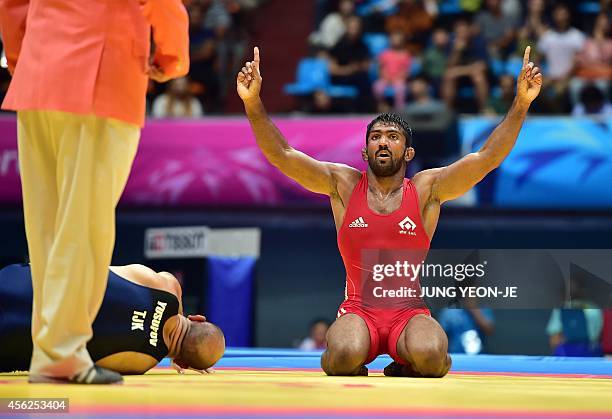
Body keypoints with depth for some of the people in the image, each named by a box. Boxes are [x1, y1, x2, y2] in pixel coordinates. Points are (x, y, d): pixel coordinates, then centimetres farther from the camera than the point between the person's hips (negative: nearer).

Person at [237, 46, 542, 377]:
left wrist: (520, 105, -15)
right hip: (358, 310, 0)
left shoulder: (427, 189, 4)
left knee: (431, 355, -32)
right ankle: (351, 369, 7)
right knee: (345, 355, -33)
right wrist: (253, 103, -16)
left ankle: (408, 366, 7)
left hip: (409, 313, 0)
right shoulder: (343, 184, 6)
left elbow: (487, 157, -4)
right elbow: (281, 154, -2)